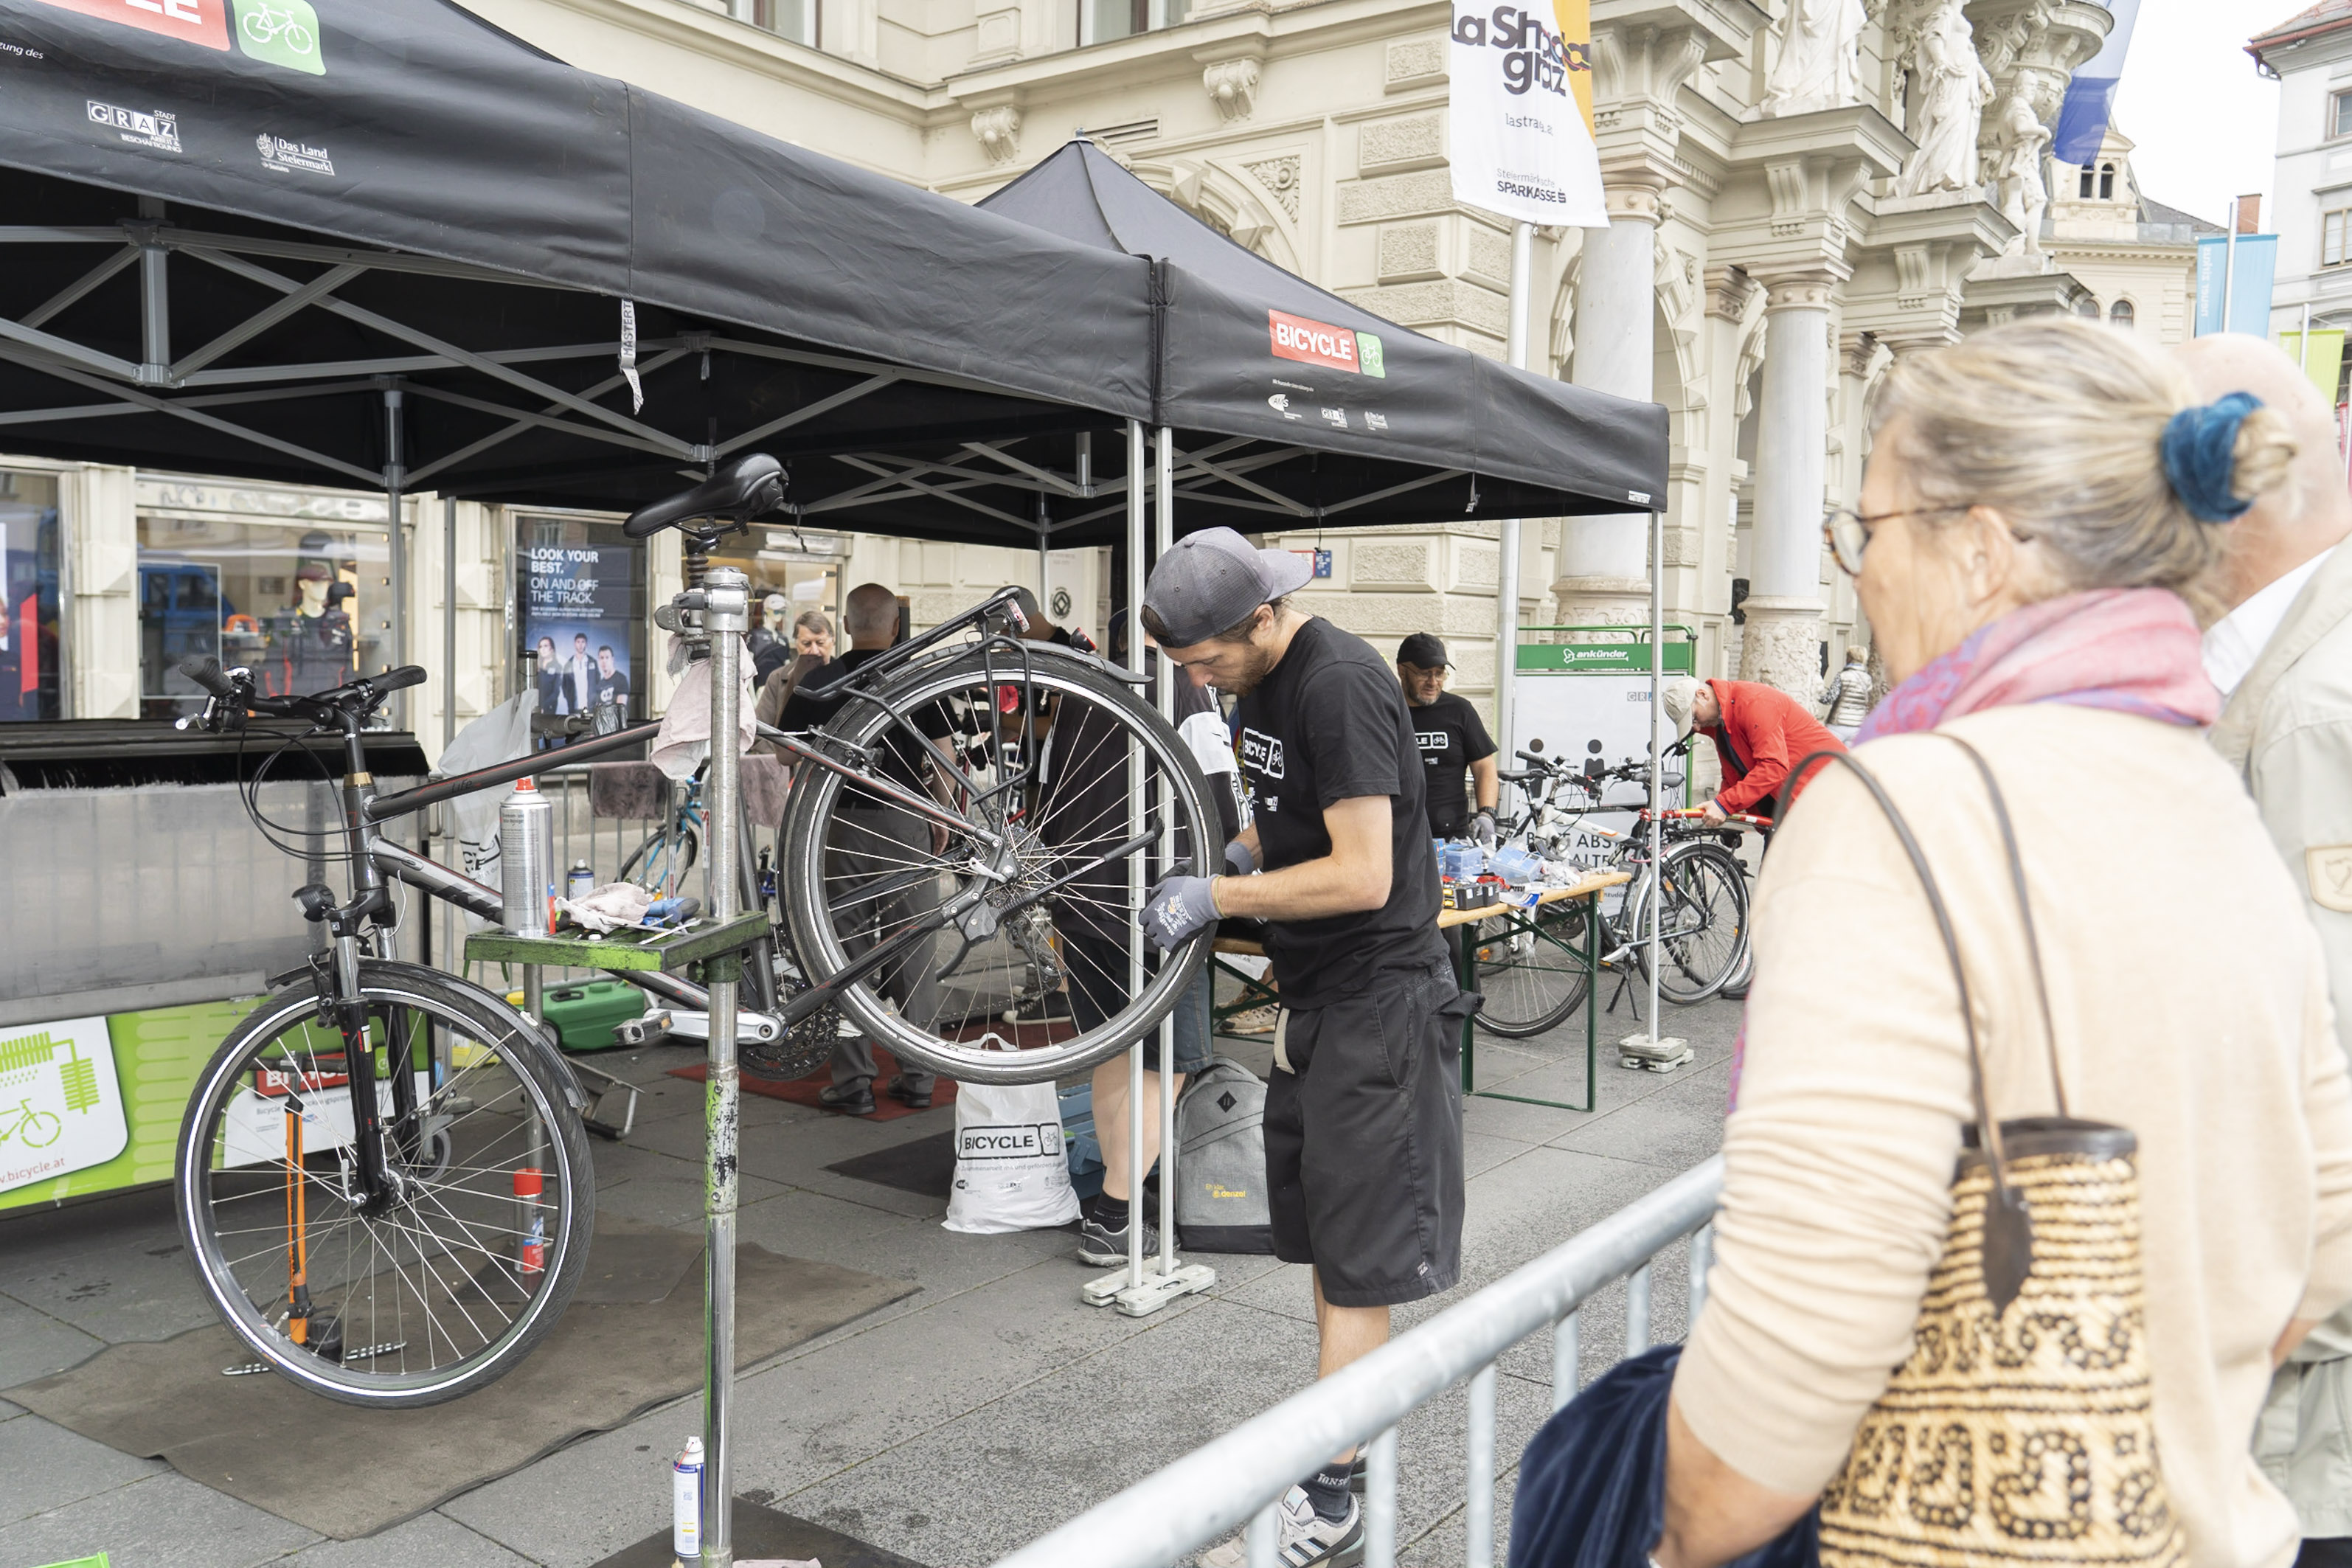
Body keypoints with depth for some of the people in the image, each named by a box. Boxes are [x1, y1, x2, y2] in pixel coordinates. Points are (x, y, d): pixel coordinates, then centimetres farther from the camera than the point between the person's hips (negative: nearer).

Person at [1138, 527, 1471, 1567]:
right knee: (1320, 1244, 17)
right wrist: (1230, 852, 3)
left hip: (1378, 1002, -10)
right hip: (1315, 995, 10)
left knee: (1355, 1267, -1)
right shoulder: (1260, 683, 8)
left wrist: (1220, 896, -20)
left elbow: (1362, 873, -26)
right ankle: (1338, 1441, 31)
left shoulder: (1340, 686, -22)